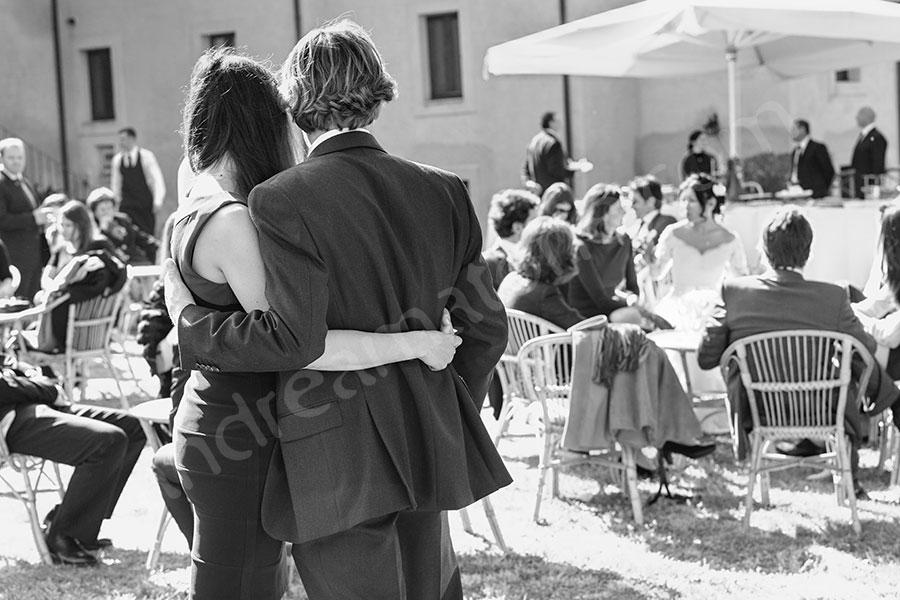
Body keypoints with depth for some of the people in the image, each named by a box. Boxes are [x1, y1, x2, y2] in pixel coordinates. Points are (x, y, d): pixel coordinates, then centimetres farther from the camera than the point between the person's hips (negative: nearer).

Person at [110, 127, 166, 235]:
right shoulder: (117, 159, 4)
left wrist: (158, 201, -8)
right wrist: (116, 201, 10)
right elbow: (116, 183, 12)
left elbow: (157, 179, -4)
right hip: (127, 205, 2)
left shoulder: (146, 156, -6)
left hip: (146, 205, -2)